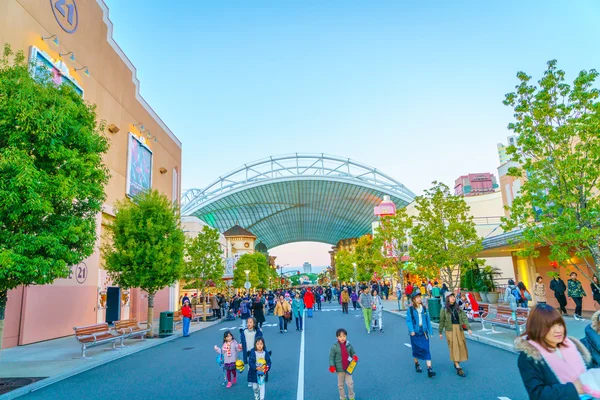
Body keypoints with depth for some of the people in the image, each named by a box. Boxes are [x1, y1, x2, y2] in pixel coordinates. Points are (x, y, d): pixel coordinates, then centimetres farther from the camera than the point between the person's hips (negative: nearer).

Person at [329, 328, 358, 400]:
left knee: (350, 383, 3)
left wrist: (354, 357, -13)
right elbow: (331, 357, -7)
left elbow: (353, 353, 8)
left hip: (348, 367, 1)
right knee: (341, 384, 11)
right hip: (340, 368, -1)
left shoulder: (349, 345, -6)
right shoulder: (334, 347, -14)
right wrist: (332, 366, -17)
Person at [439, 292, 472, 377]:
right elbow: (442, 321, 5)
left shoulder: (458, 308, 7)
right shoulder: (444, 309, 0)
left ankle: (456, 363, 31)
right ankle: (458, 369, -5)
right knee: (454, 347, -7)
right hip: (450, 330, -4)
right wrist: (440, 332, 7)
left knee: (461, 346, 7)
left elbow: (464, 318, -2)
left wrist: (468, 328, -16)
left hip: (459, 329, 4)